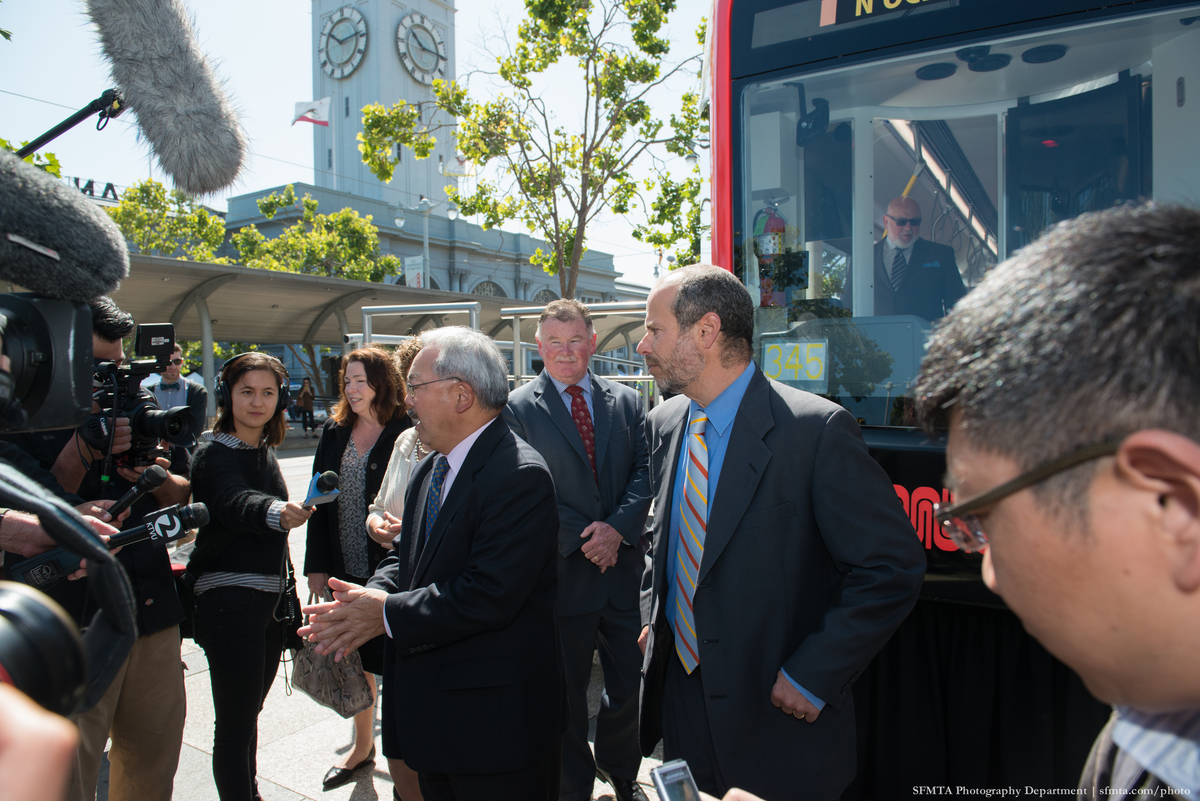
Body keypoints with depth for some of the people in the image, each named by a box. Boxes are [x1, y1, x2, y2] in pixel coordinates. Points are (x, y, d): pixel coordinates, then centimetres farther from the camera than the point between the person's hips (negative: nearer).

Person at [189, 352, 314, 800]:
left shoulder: (266, 451, 11)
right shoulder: (215, 453, -11)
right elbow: (237, 504, -32)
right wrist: (279, 512, -53)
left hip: (270, 596, 7)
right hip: (229, 599, -7)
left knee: (250, 711, 19)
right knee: (235, 725, -3)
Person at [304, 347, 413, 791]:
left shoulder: (406, 434, -11)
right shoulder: (335, 432, 7)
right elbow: (319, 502, 8)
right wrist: (316, 566, 6)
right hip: (346, 571, 6)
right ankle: (362, 746, 39)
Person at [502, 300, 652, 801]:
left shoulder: (626, 402, 6)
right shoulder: (518, 408, -4)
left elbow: (644, 472, 1)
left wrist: (617, 527, -15)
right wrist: (582, 540, -14)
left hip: (623, 566, 3)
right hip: (561, 572, -3)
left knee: (630, 683, 16)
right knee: (566, 690, 13)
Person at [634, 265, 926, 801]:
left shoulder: (816, 429, -20)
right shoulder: (663, 424, 1)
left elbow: (893, 566, -18)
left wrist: (811, 677, -18)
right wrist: (653, 613, 7)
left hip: (777, 717, -6)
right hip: (678, 692, 6)